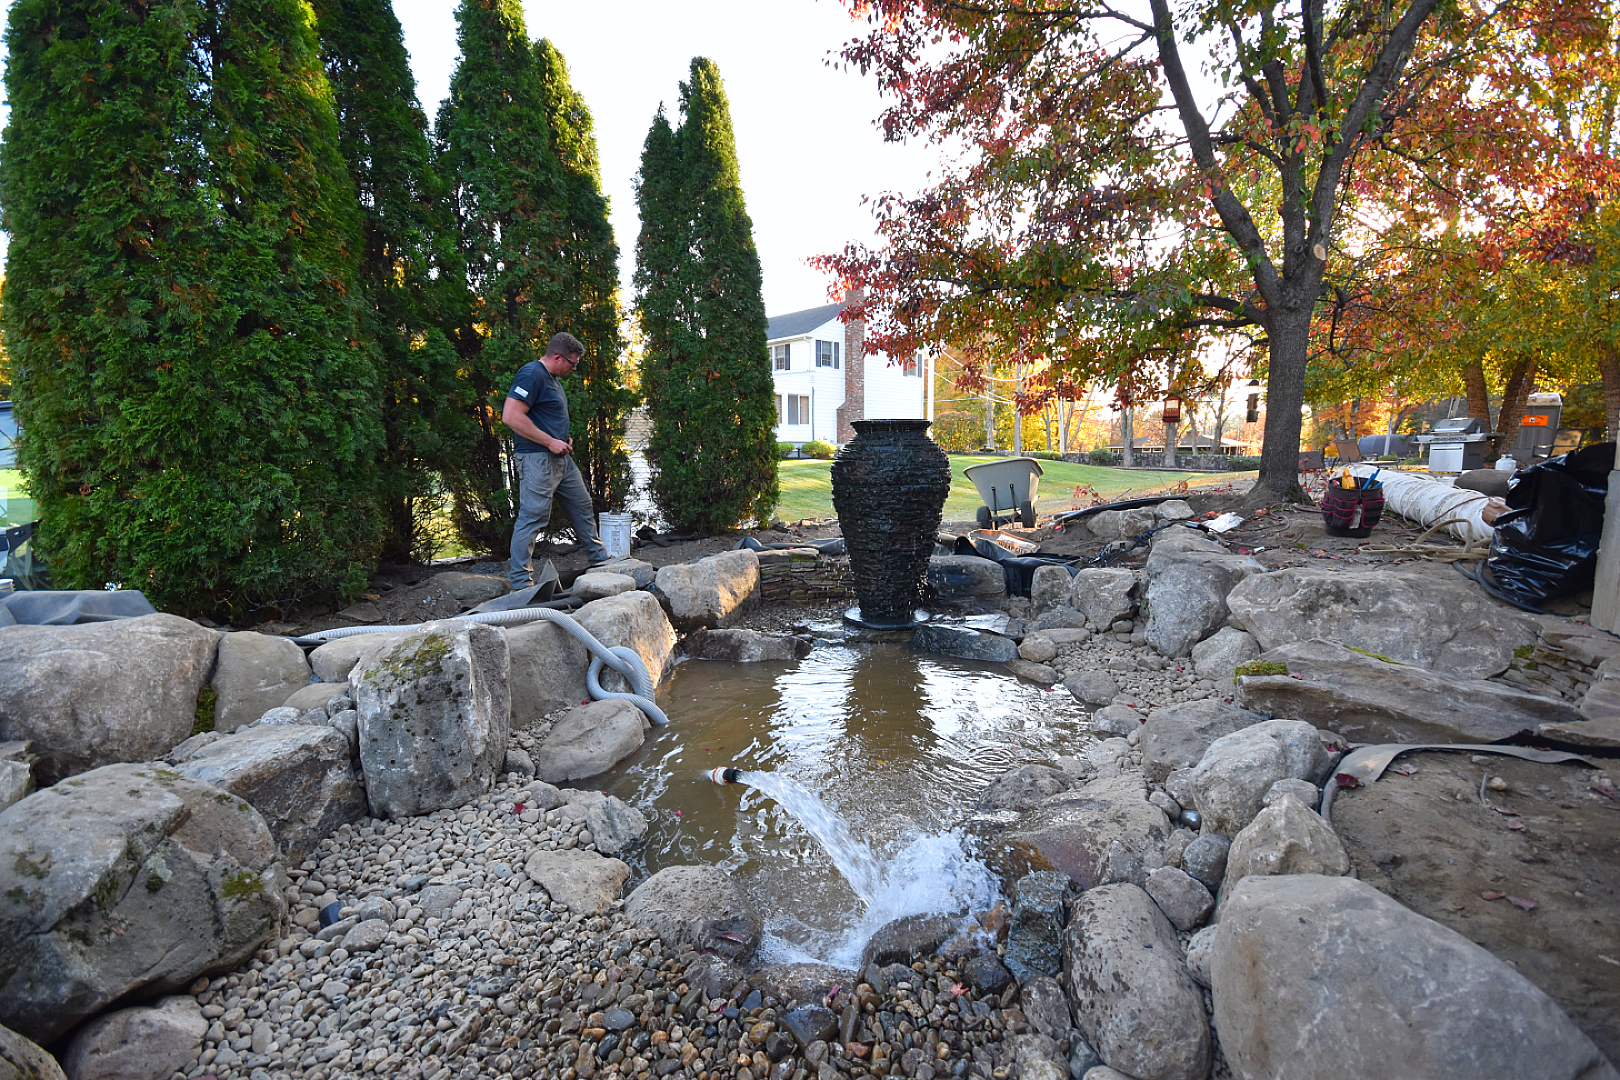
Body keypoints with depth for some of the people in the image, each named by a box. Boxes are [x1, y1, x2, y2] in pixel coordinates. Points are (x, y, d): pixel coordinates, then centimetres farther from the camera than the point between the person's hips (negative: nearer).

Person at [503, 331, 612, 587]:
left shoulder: (552, 378, 17)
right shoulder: (531, 374, -15)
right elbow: (511, 416, -24)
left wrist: (563, 439, 12)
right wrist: (550, 441, -19)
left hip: (561, 458, 11)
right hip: (537, 459, -11)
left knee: (582, 506, 18)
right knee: (533, 517, -8)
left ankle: (599, 558, 32)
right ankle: (521, 582, -1)